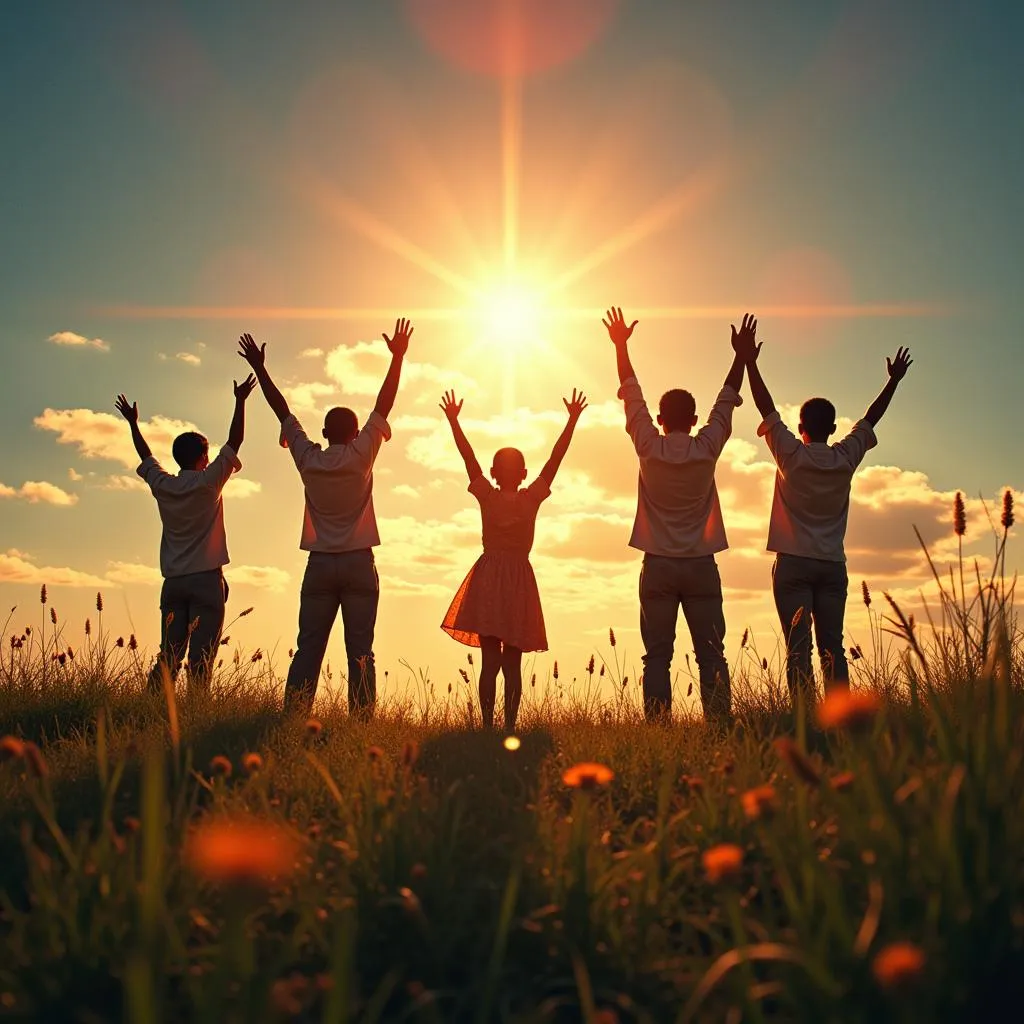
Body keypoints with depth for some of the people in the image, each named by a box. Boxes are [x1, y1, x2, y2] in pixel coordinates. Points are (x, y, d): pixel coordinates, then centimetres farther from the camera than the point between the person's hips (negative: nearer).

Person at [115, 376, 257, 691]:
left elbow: (146, 457, 25)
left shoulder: (162, 486, 7)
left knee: (169, 655, 6)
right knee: (200, 658, -6)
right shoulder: (208, 482, -5)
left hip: (173, 582, 5)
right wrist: (240, 401, 4)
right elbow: (234, 442, -2)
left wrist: (133, 423, 38)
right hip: (206, 579, -5)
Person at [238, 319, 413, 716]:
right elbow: (383, 406, -1)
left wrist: (259, 369, 19)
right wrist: (398, 357, 1)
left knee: (308, 649, 1)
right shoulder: (360, 456, -3)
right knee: (359, 652, -3)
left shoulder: (308, 459, 3)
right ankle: (361, 722, -7)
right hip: (358, 564, -2)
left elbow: (283, 411, 11)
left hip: (320, 564, 2)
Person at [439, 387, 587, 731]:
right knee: (512, 664, 5)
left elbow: (468, 456, 0)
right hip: (519, 580, 0)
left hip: (488, 578, 0)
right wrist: (572, 419, 0)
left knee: (490, 661, -1)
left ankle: (488, 726, -6)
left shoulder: (487, 497, -4)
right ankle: (509, 726, -1)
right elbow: (556, 458, -3)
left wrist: (453, 420, 7)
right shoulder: (531, 499, -5)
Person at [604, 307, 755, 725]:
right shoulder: (707, 448, -2)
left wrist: (621, 345, 16)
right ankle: (719, 725, -4)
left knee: (657, 656, 0)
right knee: (711, 655, 1)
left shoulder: (649, 448, -3)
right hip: (701, 565, 1)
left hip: (658, 565, 0)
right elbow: (727, 399, 11)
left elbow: (631, 394, 7)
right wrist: (742, 354, 21)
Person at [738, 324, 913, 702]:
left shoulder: (792, 455, -3)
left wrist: (749, 362, -1)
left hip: (793, 564, -3)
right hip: (832, 566, 3)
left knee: (798, 649, -6)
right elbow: (870, 419, 18)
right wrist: (894, 381, 30)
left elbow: (766, 408, -3)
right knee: (832, 648, 4)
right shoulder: (846, 458, 5)